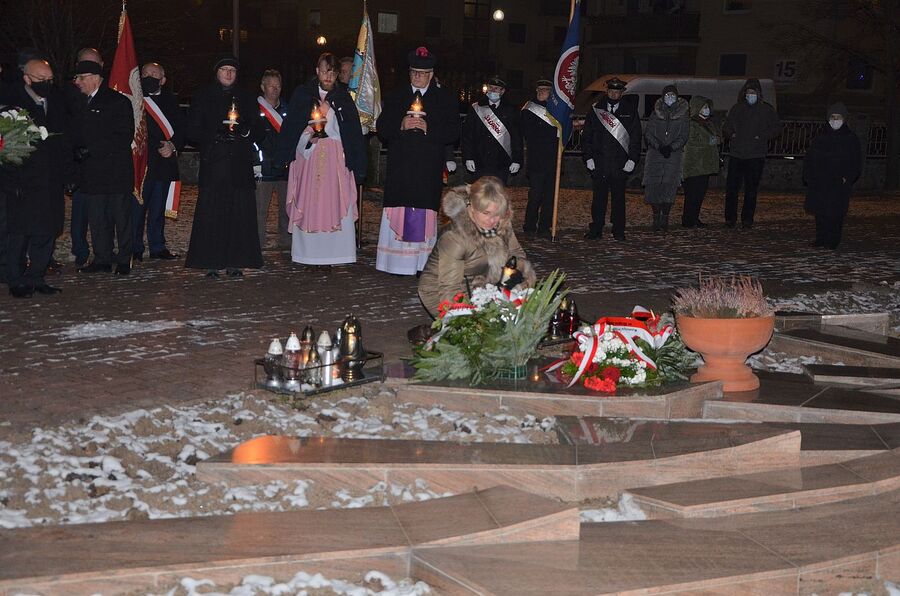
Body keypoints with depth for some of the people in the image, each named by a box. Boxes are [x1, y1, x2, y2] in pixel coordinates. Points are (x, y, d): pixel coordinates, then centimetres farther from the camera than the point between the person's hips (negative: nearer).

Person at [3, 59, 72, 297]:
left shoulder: (57, 102, 10)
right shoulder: (14, 104, -7)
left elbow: (65, 141, 15)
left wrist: (67, 174, 8)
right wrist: (12, 183, -14)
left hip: (53, 182, 5)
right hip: (25, 183, -5)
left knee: (47, 231, 7)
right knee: (20, 232, 0)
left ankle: (36, 278, 16)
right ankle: (17, 281, 9)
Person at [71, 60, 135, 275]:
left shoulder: (118, 101, -6)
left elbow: (125, 136, -13)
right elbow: (76, 135, 20)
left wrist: (91, 151, -17)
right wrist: (77, 152, -2)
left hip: (116, 171, -6)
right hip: (91, 172, 6)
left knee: (121, 217, 1)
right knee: (97, 219, 7)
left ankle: (124, 260, 8)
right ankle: (102, 259, 15)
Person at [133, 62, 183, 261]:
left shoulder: (170, 101, 11)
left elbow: (181, 129, 10)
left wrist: (173, 145, -9)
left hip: (164, 161, 4)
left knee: (158, 208, 11)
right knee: (137, 206, -3)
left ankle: (157, 247, 19)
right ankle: (135, 249, 4)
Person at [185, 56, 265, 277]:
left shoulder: (247, 99, 18)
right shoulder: (203, 97, 11)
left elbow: (259, 132, 15)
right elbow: (193, 131, 4)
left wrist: (245, 131, -7)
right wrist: (217, 135, -12)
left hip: (240, 165, 2)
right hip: (213, 165, -2)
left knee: (240, 214, -4)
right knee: (211, 215, -8)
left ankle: (235, 263, 0)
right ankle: (211, 263, -5)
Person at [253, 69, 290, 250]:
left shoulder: (286, 109, 14)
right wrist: (256, 162, -11)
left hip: (285, 165, 4)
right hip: (263, 167, -4)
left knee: (287, 205, 6)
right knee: (260, 207, -3)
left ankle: (286, 240, 15)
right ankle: (258, 243, 2)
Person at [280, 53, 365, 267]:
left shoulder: (343, 97, 9)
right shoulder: (302, 95, 7)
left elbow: (354, 132, 7)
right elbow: (291, 128, 6)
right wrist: (308, 137, -9)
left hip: (336, 159, 0)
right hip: (309, 157, 0)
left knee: (334, 206, -5)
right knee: (309, 205, -3)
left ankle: (331, 255, -4)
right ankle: (310, 254, 1)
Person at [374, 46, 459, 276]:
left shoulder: (445, 98, 9)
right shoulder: (396, 96, 14)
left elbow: (453, 132, 2)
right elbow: (381, 128, 8)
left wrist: (428, 128, -11)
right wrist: (401, 125, -10)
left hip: (429, 169, -1)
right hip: (400, 167, 1)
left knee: (424, 212, -4)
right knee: (400, 212, -4)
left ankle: (422, 263, 0)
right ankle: (399, 261, -1)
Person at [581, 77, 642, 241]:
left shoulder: (629, 111, 6)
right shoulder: (595, 110, 8)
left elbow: (636, 138, 6)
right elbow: (587, 135, 8)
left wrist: (632, 160, -3)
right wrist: (588, 158, -1)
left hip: (620, 164, -1)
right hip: (598, 164, 1)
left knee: (618, 198, 4)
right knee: (599, 197, 4)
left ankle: (618, 231, 10)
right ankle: (596, 230, 9)